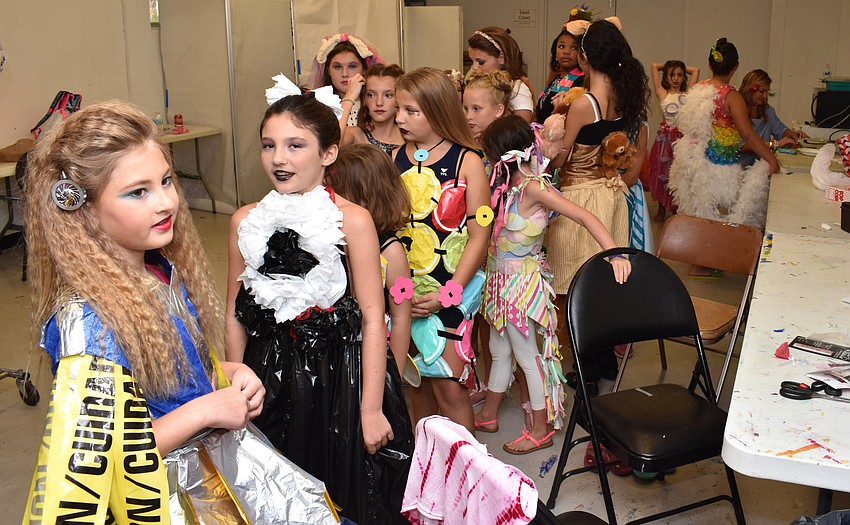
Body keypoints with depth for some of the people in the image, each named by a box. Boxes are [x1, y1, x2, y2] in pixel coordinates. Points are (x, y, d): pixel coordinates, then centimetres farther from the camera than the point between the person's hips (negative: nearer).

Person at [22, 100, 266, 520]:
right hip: (158, 491, -7)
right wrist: (205, 410, -24)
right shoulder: (87, 320, -27)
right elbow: (96, 459, -26)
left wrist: (231, 372, -6)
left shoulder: (162, 269, -5)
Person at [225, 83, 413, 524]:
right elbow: (235, 314, 8)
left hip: (339, 370, -3)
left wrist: (371, 409, -10)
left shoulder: (352, 220, -10)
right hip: (271, 373, 3)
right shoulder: (246, 220, 1)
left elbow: (373, 318, -10)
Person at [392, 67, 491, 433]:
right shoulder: (398, 158, 5)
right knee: (418, 380, 14)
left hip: (450, 291, -4)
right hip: (405, 291, 4)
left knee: (448, 385, -3)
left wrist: (448, 294, -14)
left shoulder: (467, 162, -7)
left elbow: (479, 236, -8)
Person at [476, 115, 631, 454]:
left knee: (526, 355, 4)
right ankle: (488, 413, 39)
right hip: (502, 279, 9)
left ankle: (541, 429, 19)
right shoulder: (514, 186, 3)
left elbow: (584, 217, -29)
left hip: (521, 283, -9)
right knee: (498, 348, 21)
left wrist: (616, 254, -37)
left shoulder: (533, 188, -22)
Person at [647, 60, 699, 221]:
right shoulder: (663, 93, 3)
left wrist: (682, 68, 21)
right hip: (666, 137, -1)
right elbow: (654, 66, 5)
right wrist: (667, 67, 21)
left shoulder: (688, 94, 8)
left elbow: (696, 70, 14)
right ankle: (662, 208, 20)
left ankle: (676, 208, 18)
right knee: (663, 171, 7)